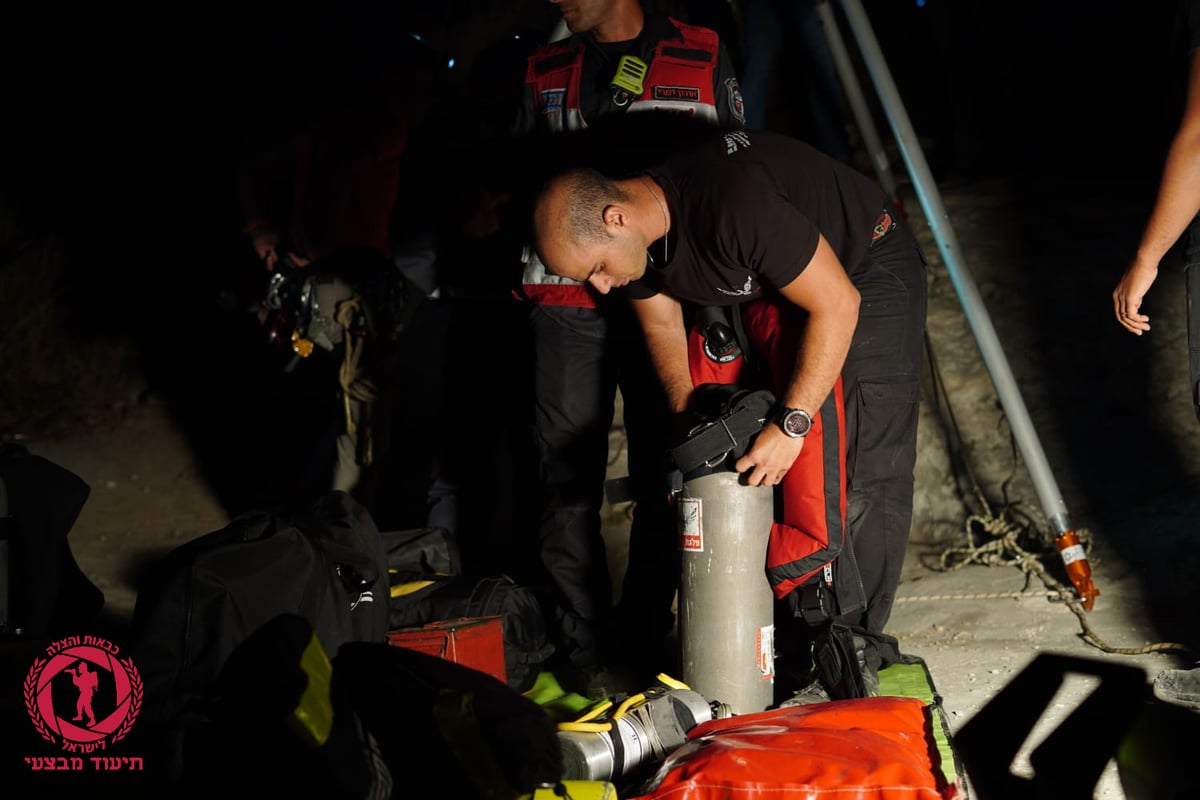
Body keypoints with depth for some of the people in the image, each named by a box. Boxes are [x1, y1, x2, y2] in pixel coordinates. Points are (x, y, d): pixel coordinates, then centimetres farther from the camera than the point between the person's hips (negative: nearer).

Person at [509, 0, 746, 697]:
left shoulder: (703, 58, 8)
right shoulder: (545, 72, 17)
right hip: (567, 304, 2)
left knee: (665, 475, 2)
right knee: (568, 479, -2)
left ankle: (645, 639, 14)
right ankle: (586, 647, 6)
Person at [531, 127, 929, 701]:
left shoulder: (736, 203, -37)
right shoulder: (636, 234, -12)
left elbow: (836, 304, -30)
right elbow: (662, 330, 7)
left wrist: (791, 424, -30)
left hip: (865, 276, -7)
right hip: (768, 293, 7)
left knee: (865, 474, -14)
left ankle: (851, 644, -5)